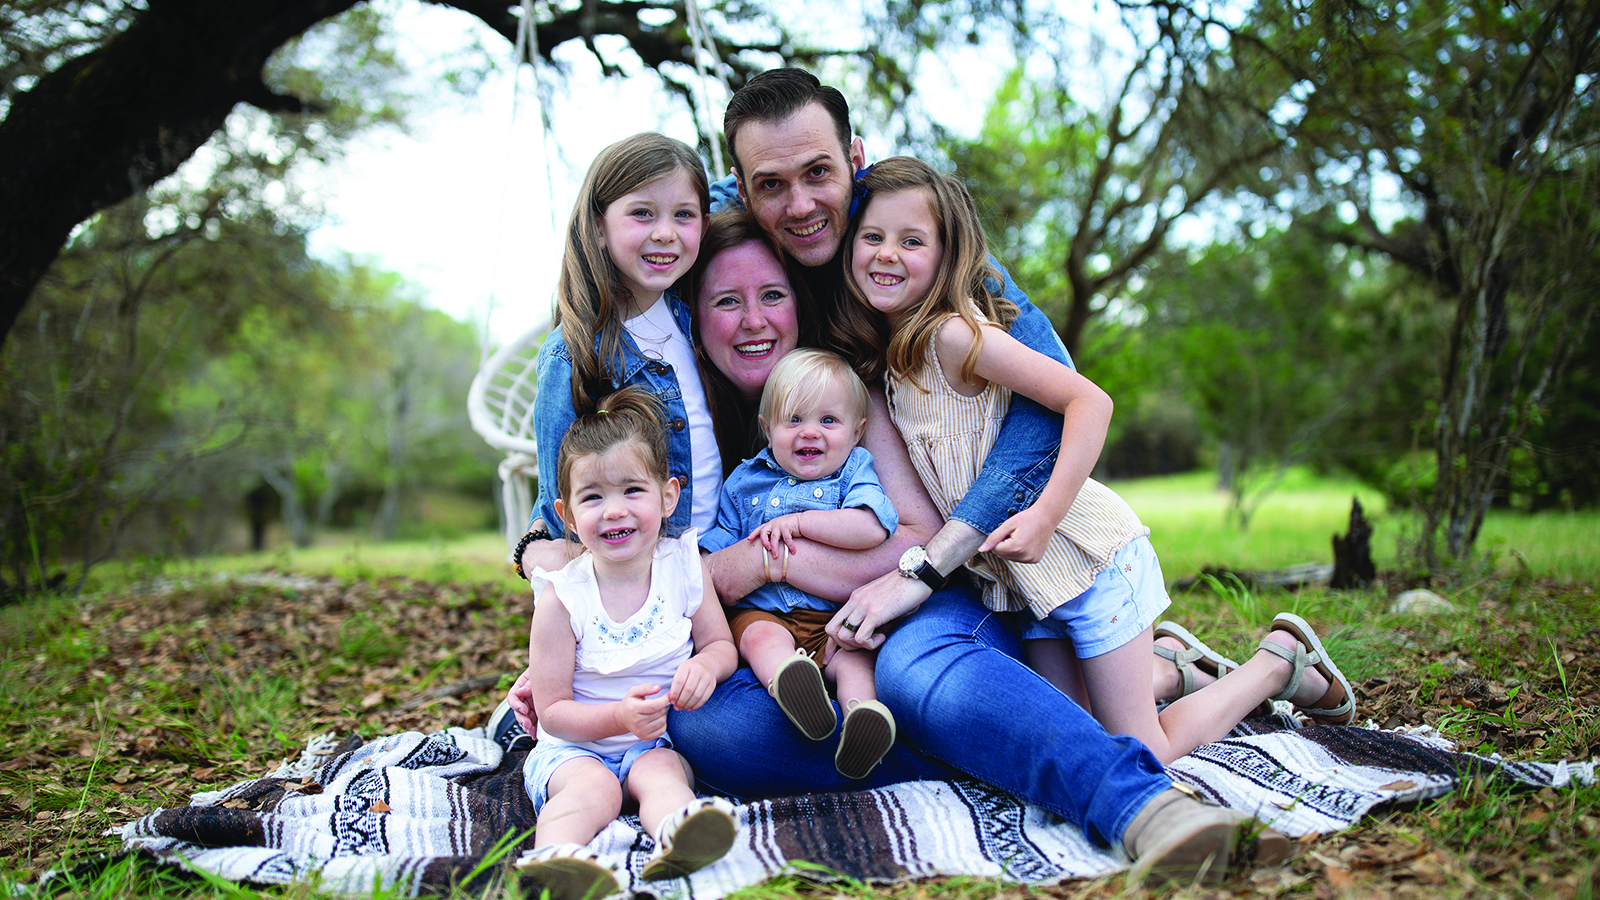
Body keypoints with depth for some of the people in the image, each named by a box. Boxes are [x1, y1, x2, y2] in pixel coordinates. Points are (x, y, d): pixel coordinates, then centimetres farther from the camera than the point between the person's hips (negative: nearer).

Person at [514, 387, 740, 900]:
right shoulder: (562, 598, -10)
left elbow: (722, 643, 8)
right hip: (574, 747, -1)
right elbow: (553, 710, -7)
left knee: (660, 773, -30)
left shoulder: (684, 568, -1)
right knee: (593, 787, -31)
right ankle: (556, 858, -56)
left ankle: (677, 841, -60)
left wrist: (706, 665, -18)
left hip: (657, 742, 1)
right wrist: (620, 716, -26)